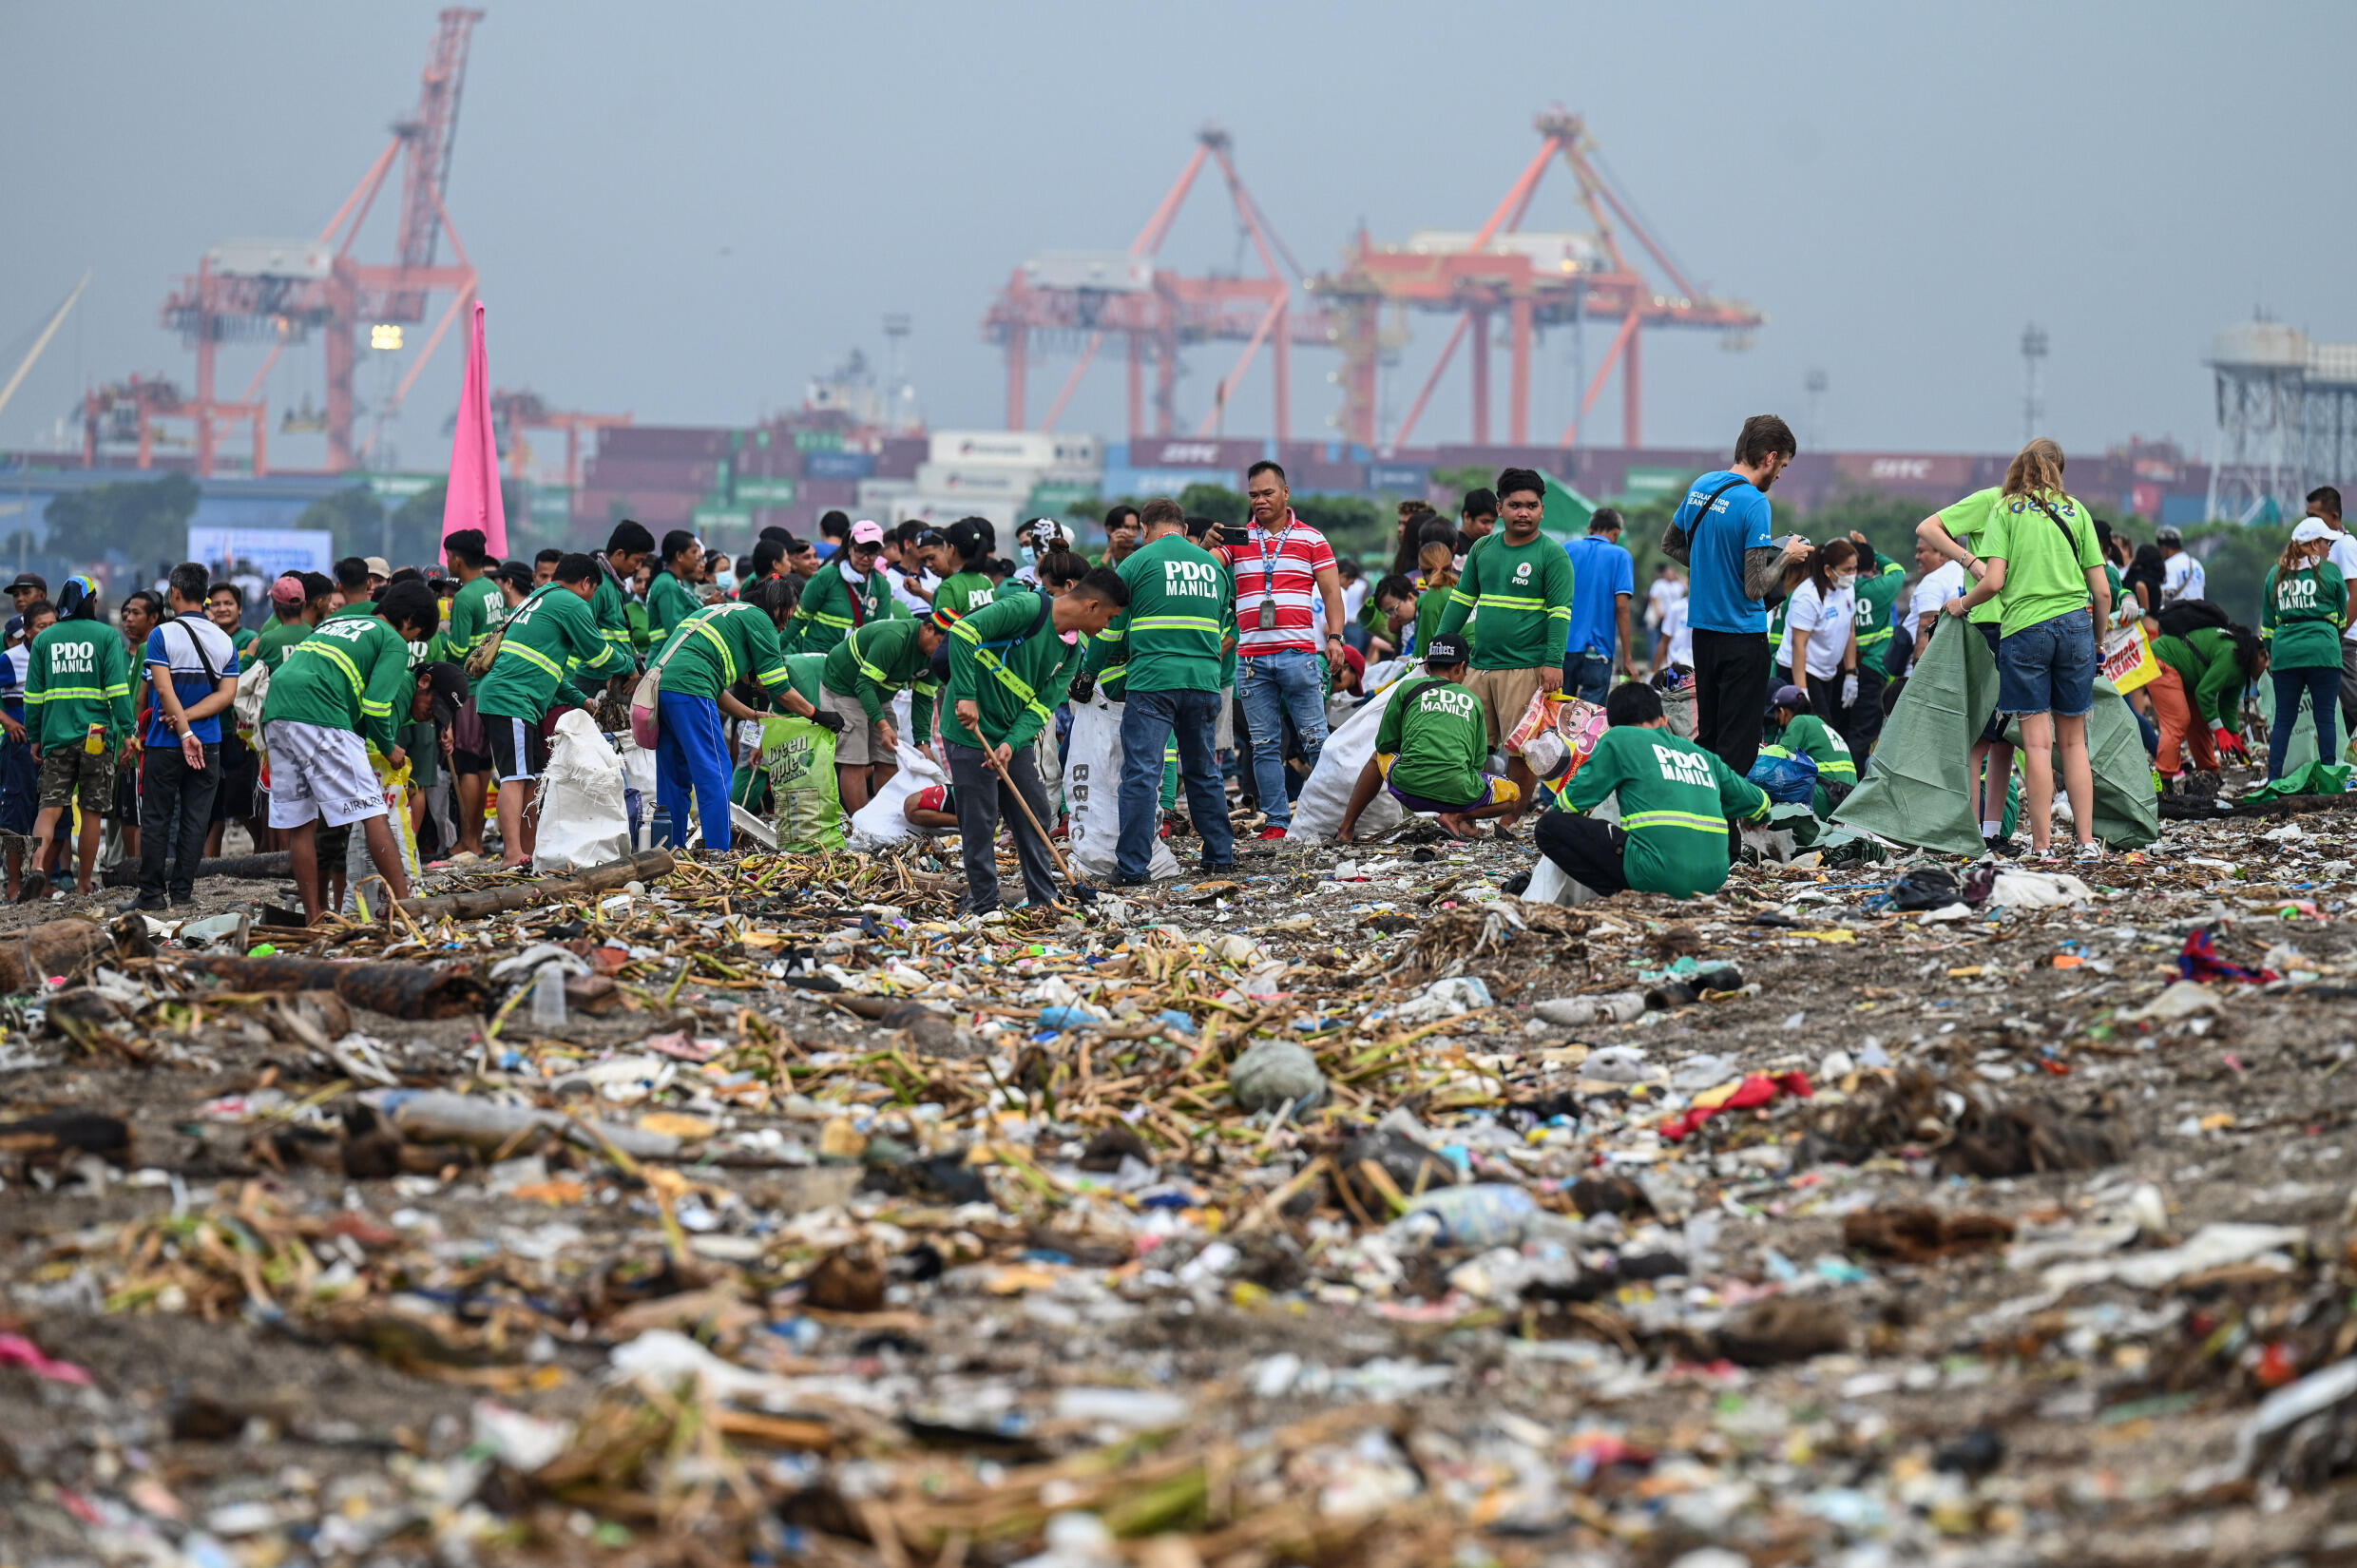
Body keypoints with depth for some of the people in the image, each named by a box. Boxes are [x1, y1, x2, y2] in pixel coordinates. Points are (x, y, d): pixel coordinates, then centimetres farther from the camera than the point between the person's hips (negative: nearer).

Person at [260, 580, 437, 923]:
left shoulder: (333, 623, 32)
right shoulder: (394, 643, 9)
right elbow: (376, 703, -3)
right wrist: (388, 748, 12)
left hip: (276, 713, 8)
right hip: (320, 714, -8)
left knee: (300, 823, 9)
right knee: (372, 812, -5)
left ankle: (313, 917, 8)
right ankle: (403, 903, -10)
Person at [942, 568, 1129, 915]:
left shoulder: (1074, 651, 5)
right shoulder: (1027, 609, -19)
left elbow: (1043, 705, -1)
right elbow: (963, 631, -27)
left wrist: (1012, 744, -19)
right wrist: (966, 696, -31)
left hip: (1014, 737, 8)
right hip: (971, 731, -8)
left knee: (1034, 817, 9)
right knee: (980, 821, -3)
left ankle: (1044, 899, 18)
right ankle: (983, 903, 8)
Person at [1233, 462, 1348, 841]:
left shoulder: (1311, 539, 8)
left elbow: (1331, 591, 7)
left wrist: (1335, 636, -6)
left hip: (1299, 653, -2)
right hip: (1251, 656, 2)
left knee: (1315, 739, -2)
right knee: (1265, 745, 3)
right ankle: (1277, 820, 6)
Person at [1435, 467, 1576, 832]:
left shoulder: (1552, 555, -2)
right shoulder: (1483, 549, 13)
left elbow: (1561, 611, -7)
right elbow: (1462, 599, 19)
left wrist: (1554, 662, -16)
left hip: (1527, 669, -5)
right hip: (1480, 666, 5)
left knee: (1521, 750, -4)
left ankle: (1510, 822, 5)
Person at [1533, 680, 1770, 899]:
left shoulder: (1618, 739, 9)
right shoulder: (1702, 755, 22)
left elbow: (1573, 799, 8)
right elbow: (1757, 801, 32)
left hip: (1659, 875, -5)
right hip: (1713, 879, 5)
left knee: (1550, 826, 4)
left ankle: (1622, 896, -7)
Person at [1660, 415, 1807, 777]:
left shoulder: (1701, 486, 5)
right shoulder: (1754, 504, -19)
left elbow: (1670, 544, 20)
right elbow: (1756, 587, -22)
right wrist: (1786, 555, -6)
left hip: (1702, 629, 8)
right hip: (1742, 636, -8)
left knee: (1707, 735, 17)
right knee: (1738, 746, -4)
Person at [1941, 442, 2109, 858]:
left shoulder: (2007, 509, 4)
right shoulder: (2075, 510, 10)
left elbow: (1994, 581, -7)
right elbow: (2102, 591, 7)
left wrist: (1962, 604, 12)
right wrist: (2100, 637, 23)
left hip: (2024, 628, -2)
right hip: (2075, 625, 2)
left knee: (2038, 741, -2)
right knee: (2073, 741, 10)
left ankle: (2043, 844, -3)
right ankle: (2086, 840, 6)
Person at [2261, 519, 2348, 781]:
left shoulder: (2276, 574, 11)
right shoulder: (2330, 571, 0)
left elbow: (2268, 622, 15)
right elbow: (2342, 617, 11)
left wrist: (2270, 653, 24)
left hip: (2285, 653, 3)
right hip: (2322, 651, -3)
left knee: (2283, 720, 7)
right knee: (2325, 717, 2)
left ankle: (2273, 778, 1)